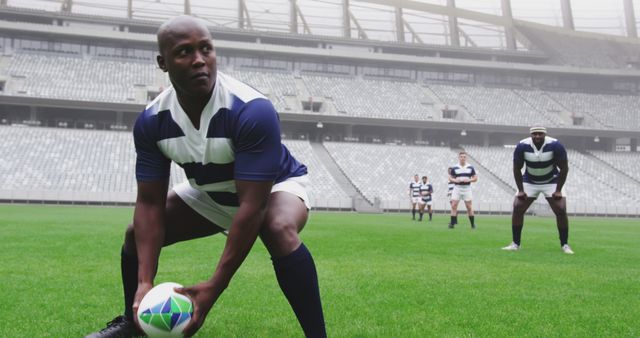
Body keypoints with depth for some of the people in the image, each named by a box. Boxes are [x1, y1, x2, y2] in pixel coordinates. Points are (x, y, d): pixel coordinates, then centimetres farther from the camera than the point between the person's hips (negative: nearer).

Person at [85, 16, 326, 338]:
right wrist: (145, 282, -28)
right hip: (209, 193, 6)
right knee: (136, 233, 0)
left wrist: (214, 287, -39)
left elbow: (252, 205, -38)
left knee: (279, 230, -39)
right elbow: (150, 202, -17)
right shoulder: (151, 120, -19)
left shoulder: (253, 111, -37)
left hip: (274, 185, -5)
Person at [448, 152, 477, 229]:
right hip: (457, 188, 0)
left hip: (467, 188, 0)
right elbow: (450, 178, 6)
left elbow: (475, 178, 6)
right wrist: (455, 180, -15)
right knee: (454, 205, -8)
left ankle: (473, 224, 12)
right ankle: (452, 223, -4)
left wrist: (469, 180, -13)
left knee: (469, 207, 2)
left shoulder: (470, 167, 3)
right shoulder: (454, 167, 2)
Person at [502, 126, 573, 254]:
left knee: (561, 211, -13)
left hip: (551, 182, -1)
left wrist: (558, 190, -15)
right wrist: (520, 190, -11)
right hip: (529, 182, 1)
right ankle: (515, 244, 1)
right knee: (517, 209, -9)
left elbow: (564, 168, -14)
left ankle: (565, 245, 2)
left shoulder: (555, 145, -23)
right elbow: (517, 169, -8)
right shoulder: (522, 146, -20)